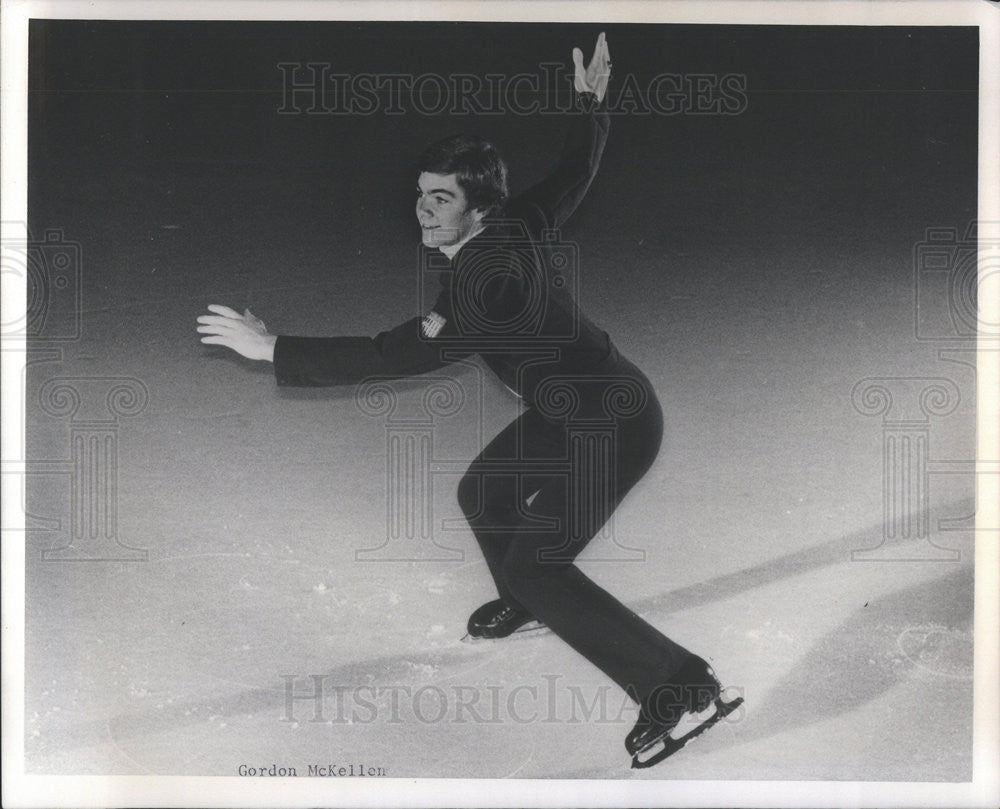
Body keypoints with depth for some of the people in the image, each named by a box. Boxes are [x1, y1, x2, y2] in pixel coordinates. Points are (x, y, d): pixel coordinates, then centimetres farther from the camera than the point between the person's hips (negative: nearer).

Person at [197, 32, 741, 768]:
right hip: (572, 409, 10)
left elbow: (398, 356, -35)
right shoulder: (519, 225, -5)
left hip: (611, 426, -10)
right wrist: (590, 103, 31)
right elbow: (575, 175, 13)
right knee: (482, 494, 22)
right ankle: (528, 605, 50)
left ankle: (681, 688, -4)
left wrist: (272, 349, -32)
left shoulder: (487, 277, -29)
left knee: (536, 565, -7)